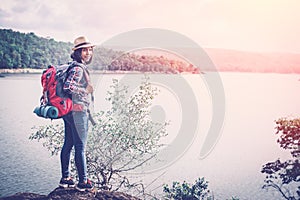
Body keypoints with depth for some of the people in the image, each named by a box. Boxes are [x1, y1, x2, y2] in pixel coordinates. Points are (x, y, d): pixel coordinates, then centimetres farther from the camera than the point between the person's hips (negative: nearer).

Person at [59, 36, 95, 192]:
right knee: (80, 147, -3)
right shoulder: (78, 69, -15)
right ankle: (83, 182, 4)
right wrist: (85, 90, -16)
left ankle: (65, 178, 22)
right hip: (78, 111, -10)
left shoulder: (80, 67, 14)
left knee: (68, 144, 13)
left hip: (69, 111, 10)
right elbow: (68, 86, -27)